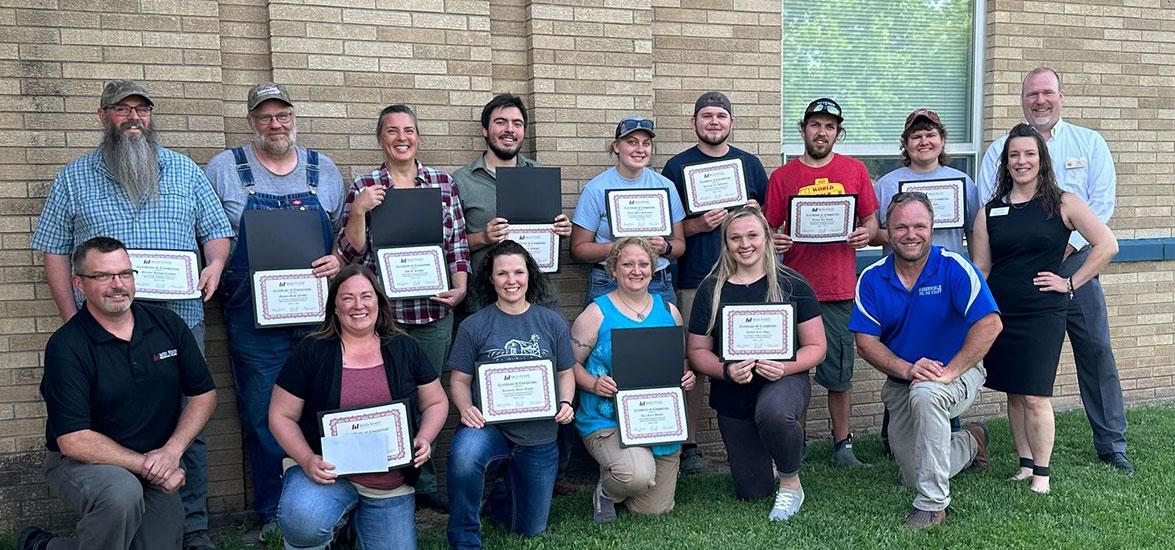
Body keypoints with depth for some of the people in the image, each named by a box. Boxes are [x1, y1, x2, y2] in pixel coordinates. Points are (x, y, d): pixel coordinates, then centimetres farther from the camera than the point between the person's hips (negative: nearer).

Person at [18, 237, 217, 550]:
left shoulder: (167, 324, 0)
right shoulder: (66, 347, -13)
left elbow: (204, 394, 4)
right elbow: (73, 441, -18)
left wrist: (171, 451, -11)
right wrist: (148, 465, -16)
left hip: (156, 475, 5)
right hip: (81, 463, -5)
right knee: (123, 494, -36)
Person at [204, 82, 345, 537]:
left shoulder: (324, 170, 10)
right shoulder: (224, 168, 4)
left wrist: (339, 261, -5)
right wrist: (218, 277, -9)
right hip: (255, 318, -2)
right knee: (263, 418, 4)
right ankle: (272, 514, 18)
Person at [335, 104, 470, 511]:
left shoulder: (443, 183, 6)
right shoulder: (363, 187, 0)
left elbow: (458, 244, 9)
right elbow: (350, 254, -1)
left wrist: (460, 288, -4)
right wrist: (358, 211, -15)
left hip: (434, 310, 3)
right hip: (383, 310, -2)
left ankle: (424, 484, 26)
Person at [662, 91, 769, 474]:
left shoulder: (749, 164, 14)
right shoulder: (678, 166, 6)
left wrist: (755, 211, -4)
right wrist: (698, 225, -13)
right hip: (695, 280, -2)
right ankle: (689, 444, 8)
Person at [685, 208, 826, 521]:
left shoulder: (792, 285, -6)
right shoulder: (711, 289, -2)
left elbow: (816, 346, -5)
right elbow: (697, 351, -1)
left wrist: (785, 367, -24)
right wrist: (726, 370, -21)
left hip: (784, 380, -2)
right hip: (732, 395, 3)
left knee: (772, 411, -41)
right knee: (752, 493, 7)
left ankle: (791, 483, -10)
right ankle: (771, 458, 45)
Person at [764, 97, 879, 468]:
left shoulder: (855, 171, 8)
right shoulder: (782, 176, 4)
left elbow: (871, 221, 13)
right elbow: (768, 229, 7)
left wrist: (866, 234, -9)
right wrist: (773, 242, -15)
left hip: (840, 288, 1)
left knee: (839, 374, 8)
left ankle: (842, 446, 20)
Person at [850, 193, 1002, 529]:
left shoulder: (954, 268, -17)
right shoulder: (872, 279, -8)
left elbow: (990, 324, -25)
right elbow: (866, 341, -10)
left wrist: (949, 372, -31)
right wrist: (907, 369, -26)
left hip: (959, 372, -4)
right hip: (900, 384, 5)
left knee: (925, 395, -41)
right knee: (913, 478, 12)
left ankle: (933, 502, -25)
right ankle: (971, 442, 44)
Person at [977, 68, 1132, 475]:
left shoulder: (1089, 143, 9)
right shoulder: (1000, 150, 8)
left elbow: (1102, 200, 0)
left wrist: (1068, 244, -12)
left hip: (1075, 260, 0)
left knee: (1096, 349, 0)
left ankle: (1111, 445, 11)